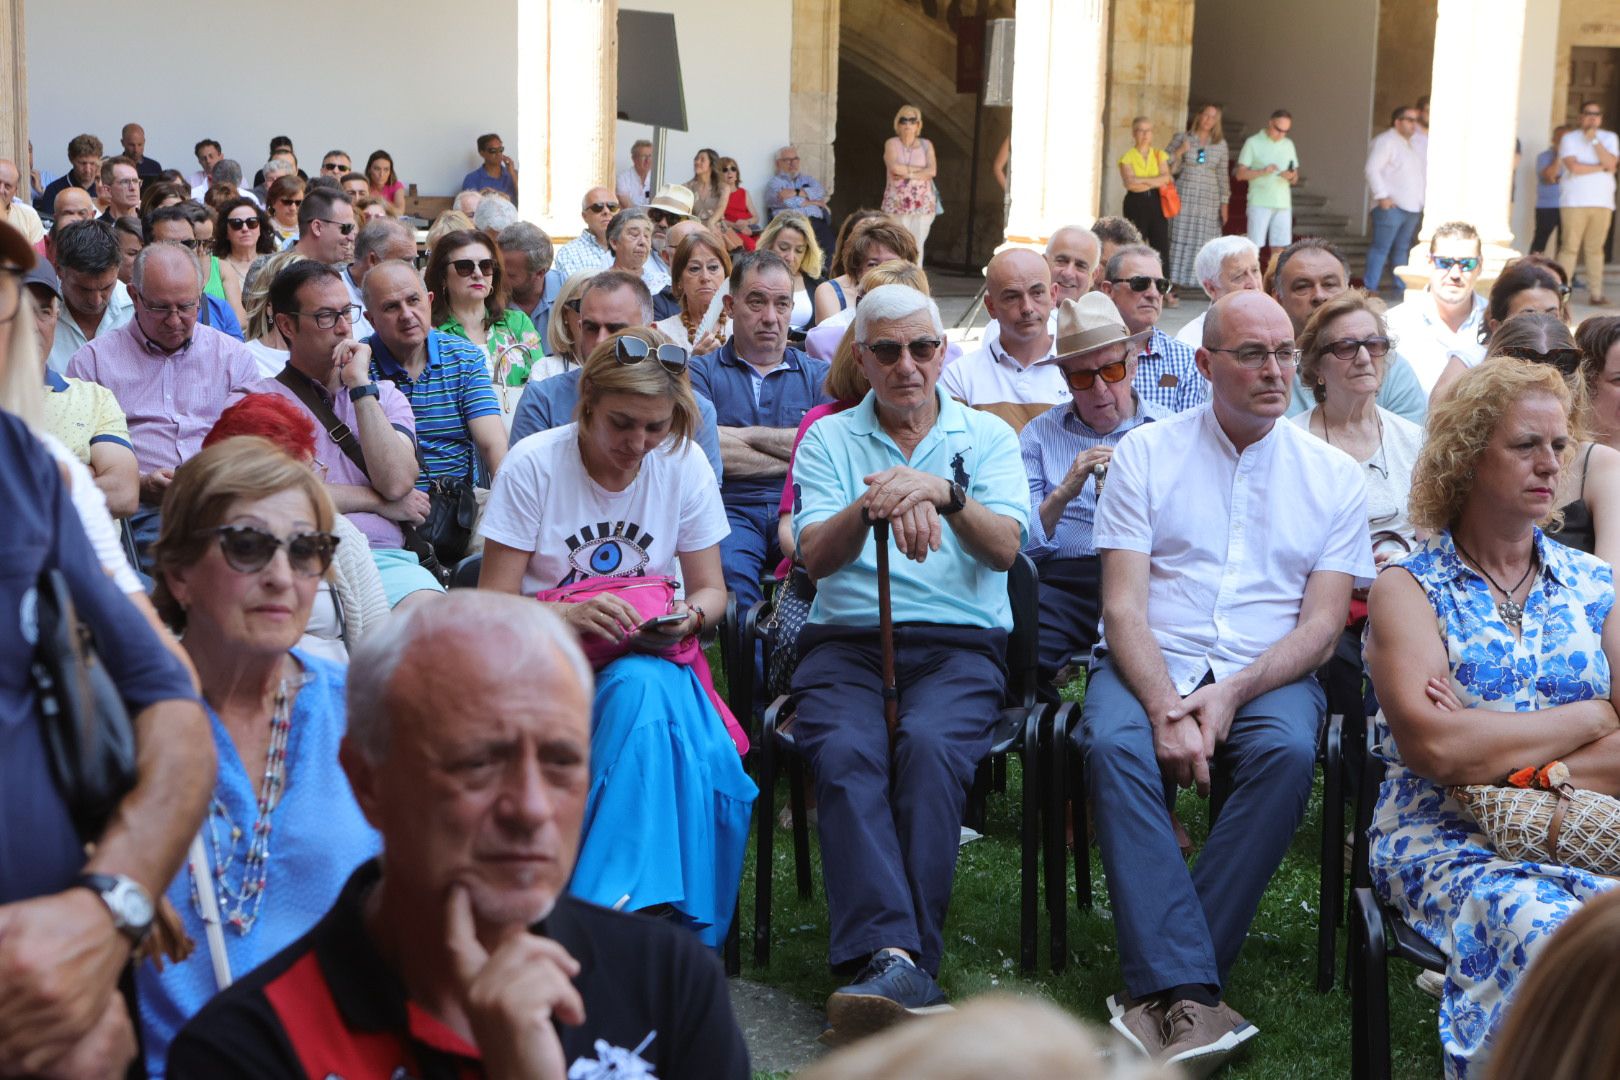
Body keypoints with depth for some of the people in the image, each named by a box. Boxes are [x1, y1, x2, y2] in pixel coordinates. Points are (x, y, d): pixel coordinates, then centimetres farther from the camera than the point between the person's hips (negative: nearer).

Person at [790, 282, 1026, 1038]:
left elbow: (1004, 548, -1)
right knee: (846, 752, -32)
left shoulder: (987, 437, 16)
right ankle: (894, 957, -43)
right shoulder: (827, 441, 16)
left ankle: (894, 958, -37)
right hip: (846, 641, 1)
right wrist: (871, 505, -20)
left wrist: (943, 492, -20)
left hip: (959, 643, 0)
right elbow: (815, 555, 0)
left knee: (928, 745, -34)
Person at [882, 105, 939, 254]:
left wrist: (907, 174, -14)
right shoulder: (891, 143, 3)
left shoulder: (926, 145, 7)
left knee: (917, 246, -2)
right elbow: (894, 167, -14)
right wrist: (920, 169, -7)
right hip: (896, 204, -1)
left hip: (922, 203, 1)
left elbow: (932, 171, -7)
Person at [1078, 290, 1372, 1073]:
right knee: (1113, 744, -33)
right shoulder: (1146, 454, 7)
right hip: (1151, 663, 0)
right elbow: (1124, 607, -2)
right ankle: (1189, 996, -40)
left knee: (1288, 751, -33)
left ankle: (1156, 989, -29)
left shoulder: (1333, 475, 10)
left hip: (1270, 673, 1)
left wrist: (1231, 693, -16)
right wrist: (1165, 706, -20)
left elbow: (1321, 627, 2)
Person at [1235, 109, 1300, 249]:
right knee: (1254, 246, -7)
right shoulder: (1253, 143, 1)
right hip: (1260, 203, -4)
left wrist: (1291, 176, -7)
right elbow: (1241, 174, -3)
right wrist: (1262, 171, -18)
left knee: (1280, 247, 1)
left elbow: (1295, 178, 17)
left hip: (1283, 204, 4)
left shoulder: (1288, 144, 15)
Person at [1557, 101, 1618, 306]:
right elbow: (1574, 167, -10)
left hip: (1602, 202, 2)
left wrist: (1594, 140, -8)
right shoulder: (1569, 138, 5)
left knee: (1595, 249, 2)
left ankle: (1595, 293, 4)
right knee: (1569, 247, -6)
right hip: (1574, 202, -2)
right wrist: (1602, 168, -3)